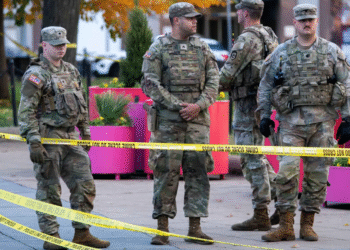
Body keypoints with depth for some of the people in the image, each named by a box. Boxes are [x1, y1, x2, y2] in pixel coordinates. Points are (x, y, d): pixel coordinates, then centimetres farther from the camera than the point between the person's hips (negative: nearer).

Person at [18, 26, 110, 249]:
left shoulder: (71, 72, 14)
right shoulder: (36, 75, -10)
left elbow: (81, 105, 23)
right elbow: (26, 111, -15)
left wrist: (85, 133, 19)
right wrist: (34, 142, -21)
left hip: (71, 137, 7)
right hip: (48, 138, -7)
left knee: (85, 184, 4)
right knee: (49, 189, -2)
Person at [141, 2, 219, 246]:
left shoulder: (202, 48, 12)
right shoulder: (158, 48, 1)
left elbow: (213, 82, 7)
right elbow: (150, 83, -6)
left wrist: (198, 106, -10)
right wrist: (178, 105, -13)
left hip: (198, 118, 3)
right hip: (168, 119, -3)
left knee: (198, 170, 0)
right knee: (166, 172, -3)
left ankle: (195, 228, 4)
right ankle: (162, 228, 3)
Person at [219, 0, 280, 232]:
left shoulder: (248, 39, -16)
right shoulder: (270, 37, 14)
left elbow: (229, 72, -16)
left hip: (249, 105, -9)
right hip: (263, 102, 9)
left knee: (252, 160, -5)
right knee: (255, 157, 17)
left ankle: (261, 216, -3)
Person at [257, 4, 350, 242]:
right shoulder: (281, 52, 7)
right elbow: (265, 85, 12)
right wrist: (264, 115, 4)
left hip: (322, 121, 0)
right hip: (291, 121, 0)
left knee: (317, 175, 2)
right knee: (287, 172, -10)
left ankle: (307, 224, 13)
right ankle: (286, 226, -5)